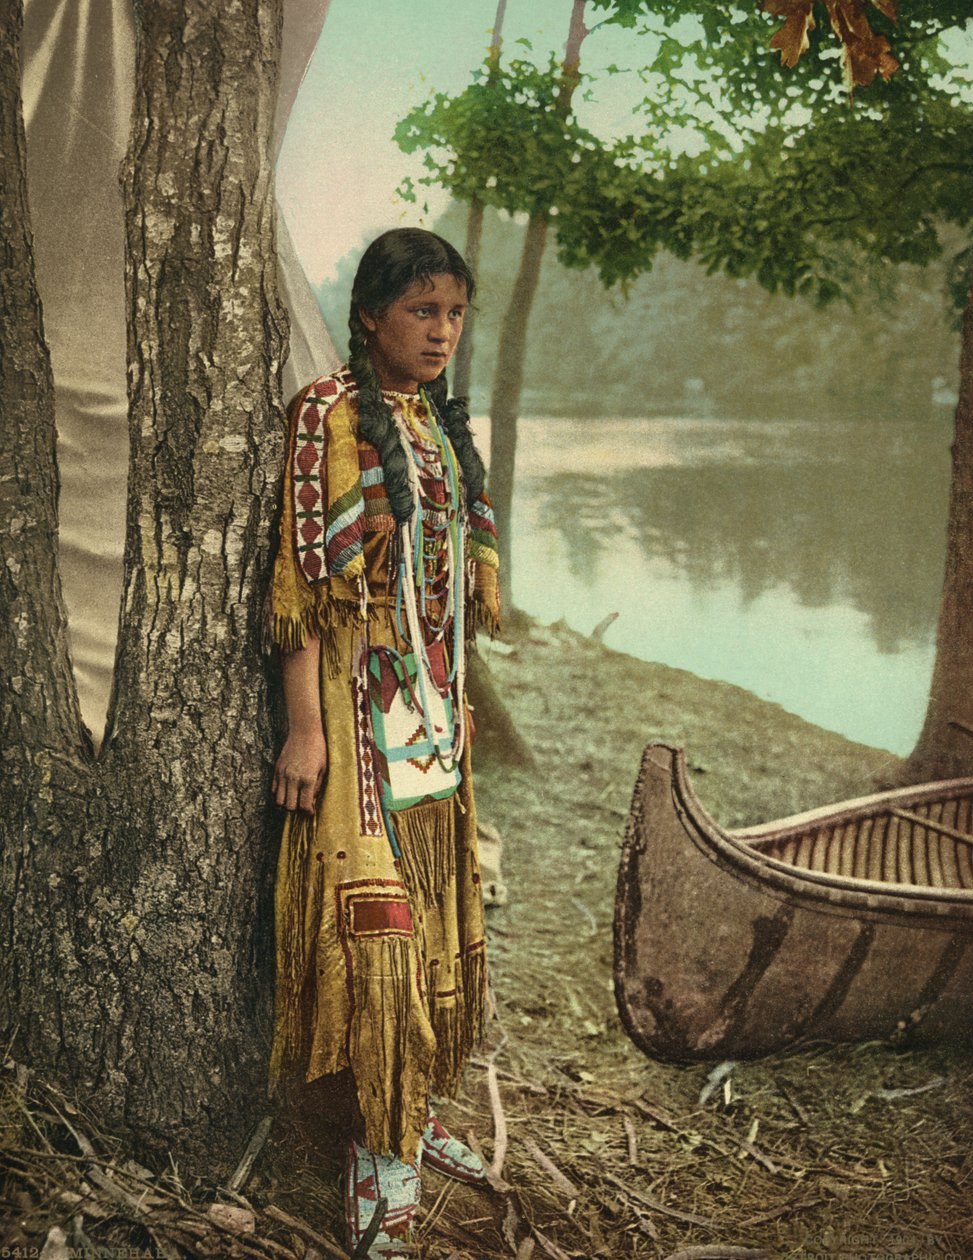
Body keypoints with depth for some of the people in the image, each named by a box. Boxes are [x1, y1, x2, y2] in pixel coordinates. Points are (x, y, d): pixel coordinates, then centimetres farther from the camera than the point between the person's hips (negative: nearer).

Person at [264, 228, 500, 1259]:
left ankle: (412, 1112, 27)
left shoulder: (442, 423, 12)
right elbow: (305, 576, -15)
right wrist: (304, 728, -18)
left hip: (437, 706, 7)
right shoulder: (330, 412, -10)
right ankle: (384, 1149, 9)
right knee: (375, 918, -4)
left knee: (433, 912, 13)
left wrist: (457, 701, 18)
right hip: (361, 708, -7)